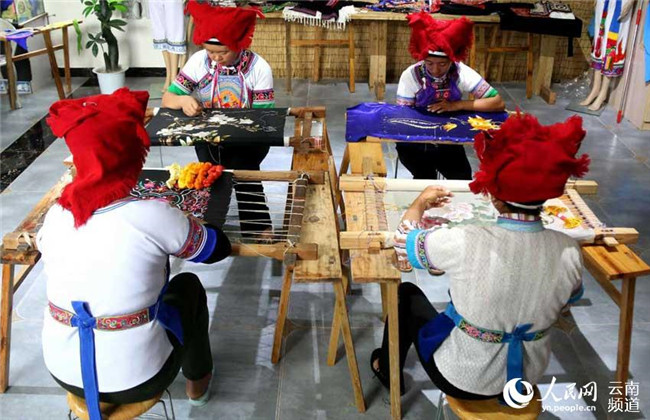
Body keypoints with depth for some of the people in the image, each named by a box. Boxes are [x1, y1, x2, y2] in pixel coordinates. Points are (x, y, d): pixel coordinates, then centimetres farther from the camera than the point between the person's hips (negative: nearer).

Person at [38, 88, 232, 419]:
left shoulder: (56, 215, -8)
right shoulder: (153, 216, -22)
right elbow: (219, 248, -5)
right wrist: (175, 228, 15)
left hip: (63, 373, 4)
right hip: (137, 380, -4)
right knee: (188, 285, 22)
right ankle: (197, 382, 40)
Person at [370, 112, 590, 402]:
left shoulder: (463, 243, -32)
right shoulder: (569, 250, -21)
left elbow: (403, 243, -11)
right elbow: (566, 302, 1)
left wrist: (420, 203, 8)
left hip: (462, 380, -4)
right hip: (529, 375, 4)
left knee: (406, 294, 21)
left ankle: (389, 372, 45)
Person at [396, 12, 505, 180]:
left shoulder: (462, 73, -15)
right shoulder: (410, 75, -18)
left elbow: (498, 103, -17)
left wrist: (457, 105, -25)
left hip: (449, 142, 1)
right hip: (415, 142, -1)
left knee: (463, 180, -12)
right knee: (425, 178, -18)